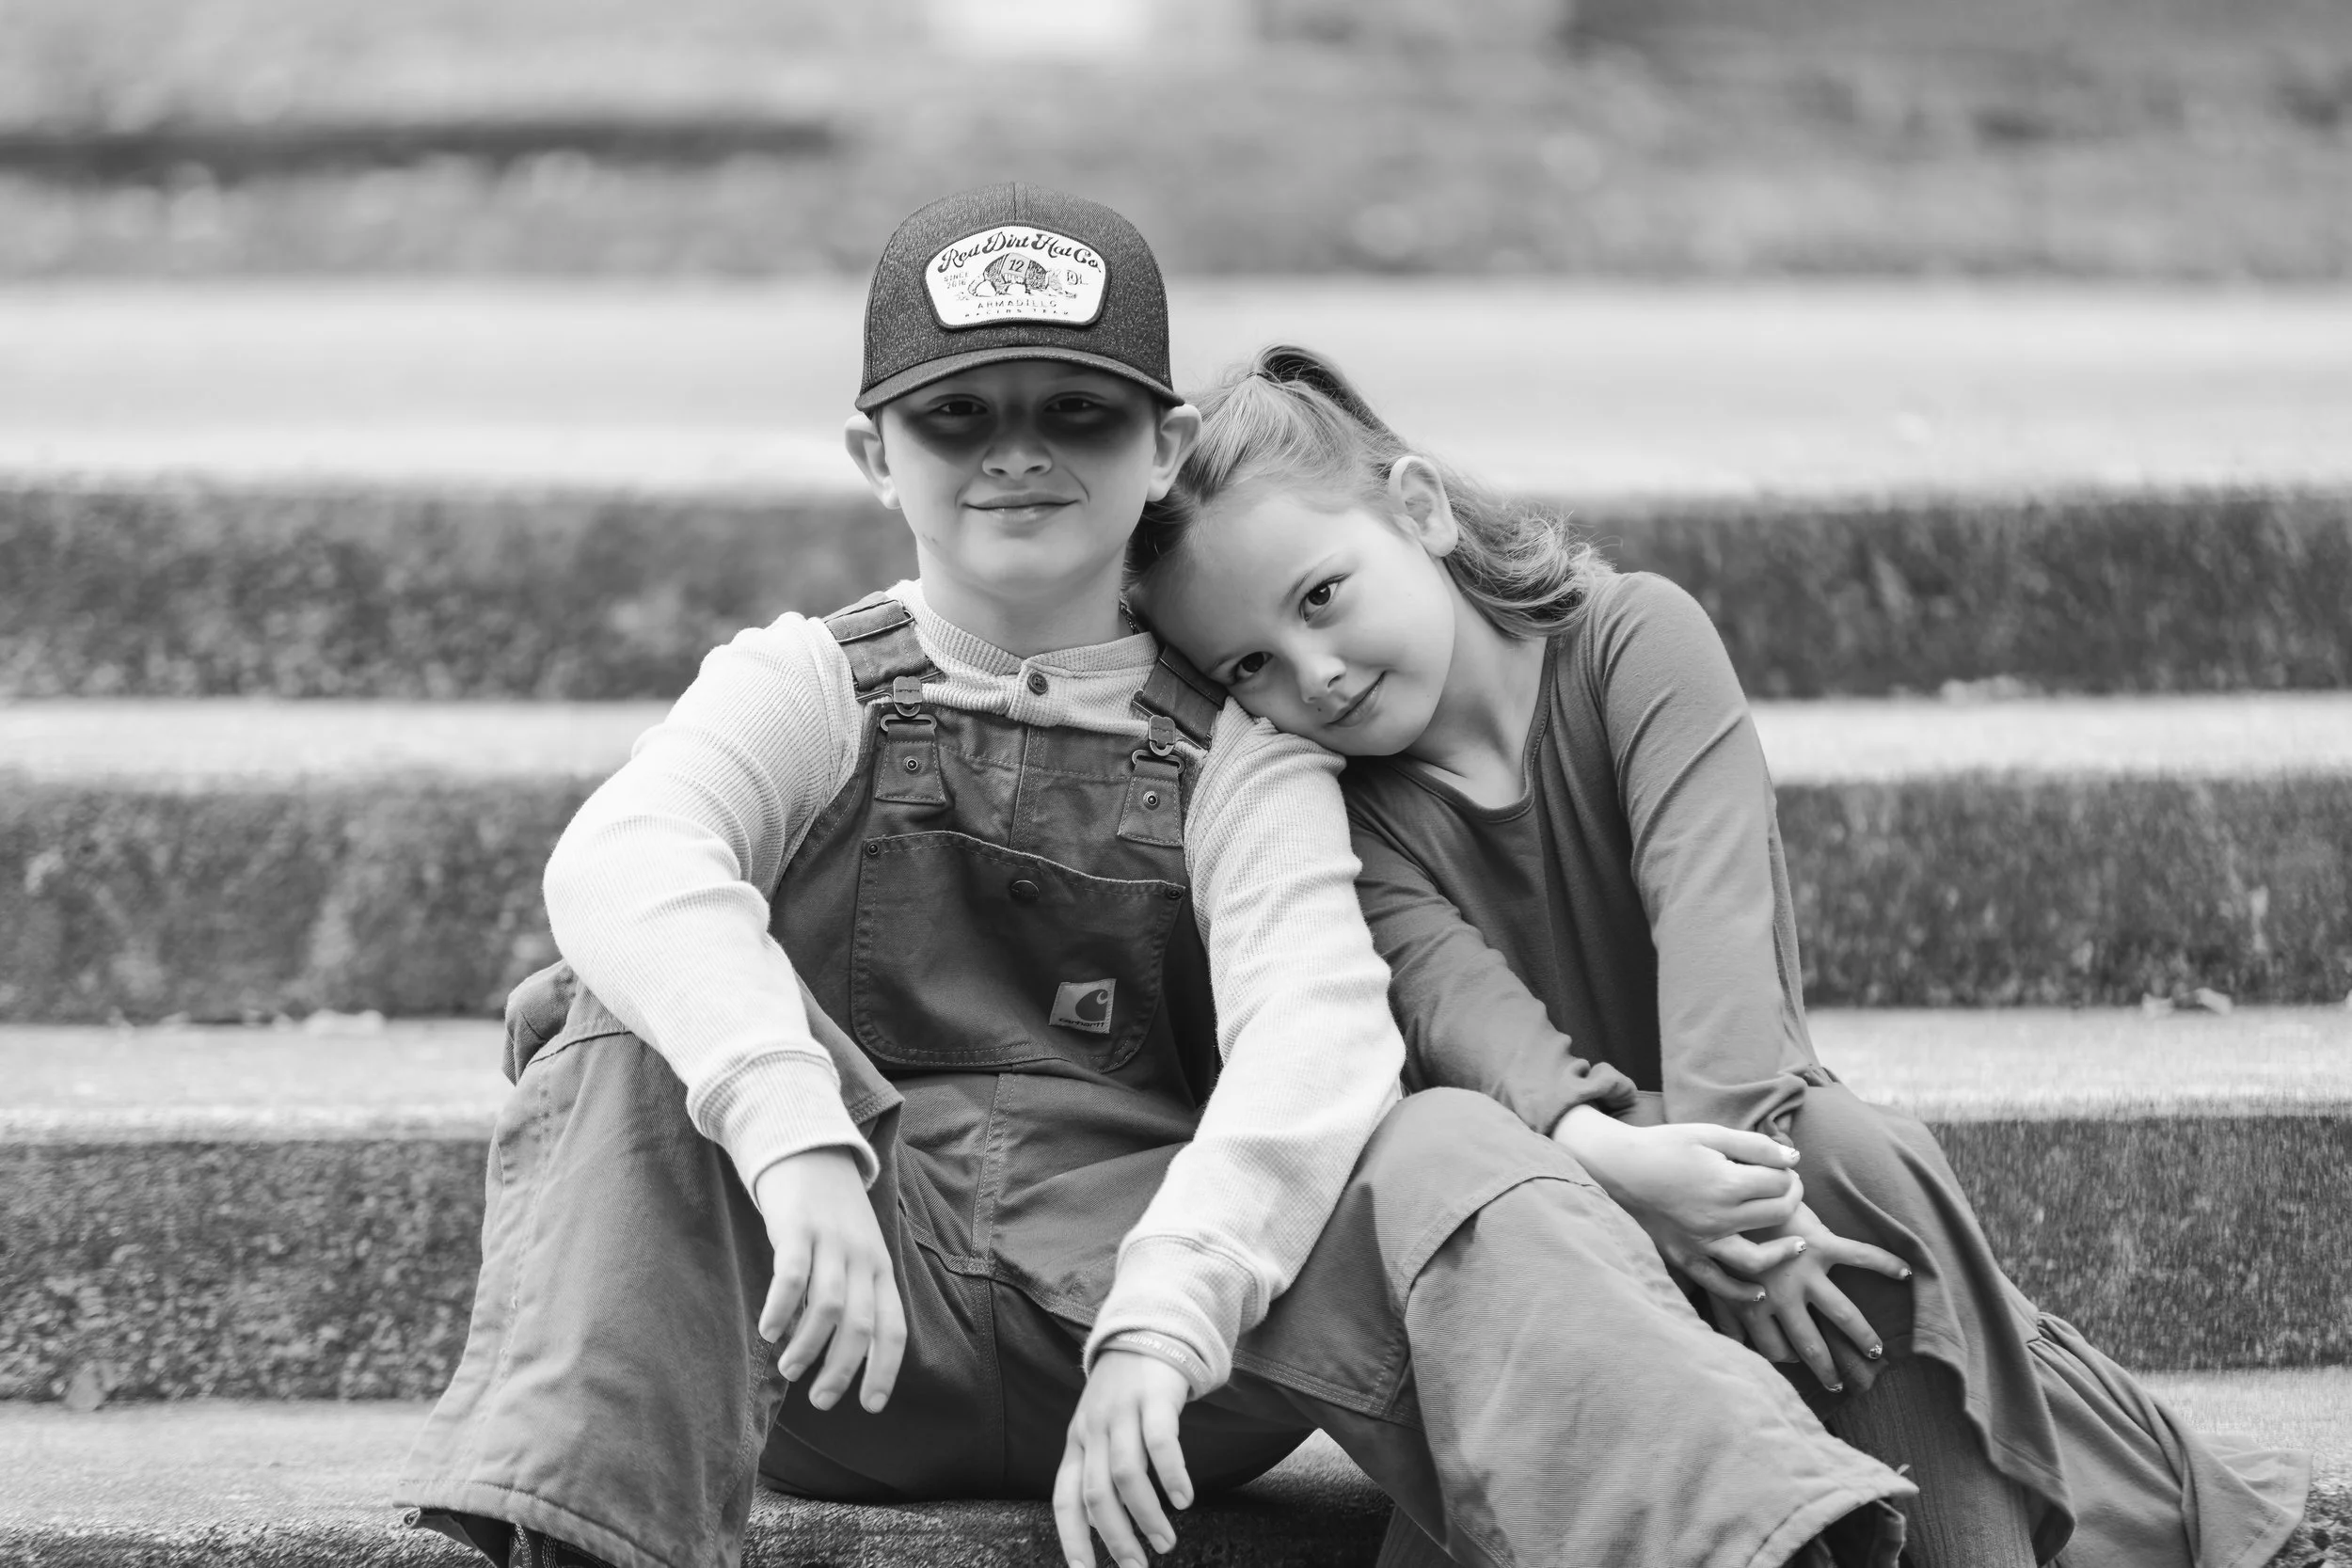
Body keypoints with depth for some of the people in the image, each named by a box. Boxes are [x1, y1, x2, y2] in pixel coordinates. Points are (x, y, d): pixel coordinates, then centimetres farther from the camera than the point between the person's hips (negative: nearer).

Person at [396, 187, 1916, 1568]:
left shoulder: (1234, 750, 10)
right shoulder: (808, 688, 10)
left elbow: (1314, 1026, -11)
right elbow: (628, 855, -14)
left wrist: (1162, 1323, -31)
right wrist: (797, 1138, -35)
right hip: (846, 1311, 0)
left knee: (1444, 1158, -26)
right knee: (633, 1014, -24)